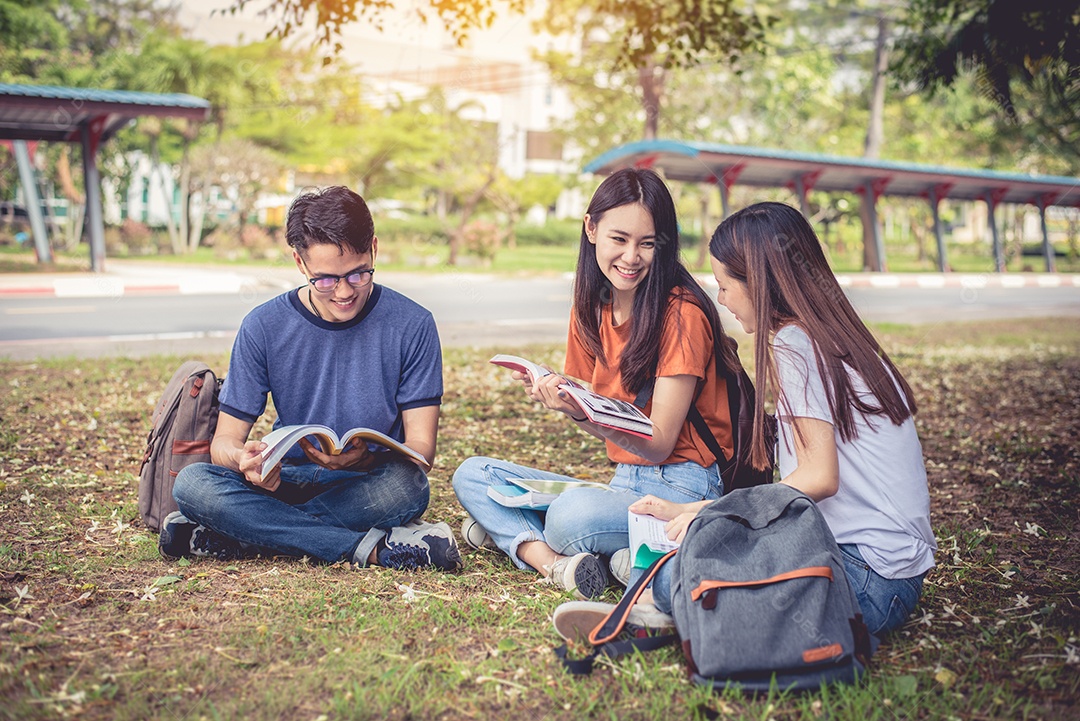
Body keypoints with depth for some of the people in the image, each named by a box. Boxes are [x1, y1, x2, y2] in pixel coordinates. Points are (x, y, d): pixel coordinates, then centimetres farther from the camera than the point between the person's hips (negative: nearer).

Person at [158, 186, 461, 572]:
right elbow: (224, 442, -2)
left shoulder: (412, 325, -6)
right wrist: (244, 460, -29)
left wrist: (363, 459, -32)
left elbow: (421, 449, -8)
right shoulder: (264, 326, -2)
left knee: (406, 486, -36)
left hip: (368, 487, -1)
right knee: (191, 483, -26)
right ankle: (372, 548, -28)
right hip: (286, 480, 2)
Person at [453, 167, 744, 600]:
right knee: (472, 475, -3)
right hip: (624, 484, 8)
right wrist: (556, 394, -9)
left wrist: (581, 412, -31)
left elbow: (658, 444, -15)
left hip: (683, 491, -8)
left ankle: (512, 533, -8)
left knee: (572, 516, -39)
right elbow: (606, 425, 12)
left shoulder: (682, 315, -13)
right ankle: (553, 561, -25)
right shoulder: (592, 307, 8)